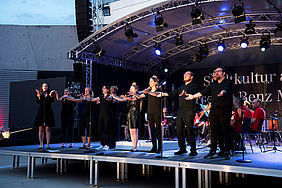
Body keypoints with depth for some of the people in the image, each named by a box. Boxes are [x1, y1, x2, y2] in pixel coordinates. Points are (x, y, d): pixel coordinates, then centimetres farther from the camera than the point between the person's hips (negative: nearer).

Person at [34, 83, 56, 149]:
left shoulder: (50, 93, 9)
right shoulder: (39, 93, 10)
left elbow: (52, 101, -8)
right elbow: (37, 101, -5)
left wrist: (51, 95, -23)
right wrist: (38, 95, -20)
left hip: (48, 112, -1)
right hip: (41, 112, 1)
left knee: (48, 129, -2)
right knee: (41, 129, 1)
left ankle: (48, 145, -1)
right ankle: (41, 145, 4)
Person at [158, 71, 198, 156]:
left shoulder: (193, 86, 0)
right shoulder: (182, 87, 23)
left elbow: (191, 91, -20)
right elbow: (173, 93, 28)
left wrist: (185, 92, -41)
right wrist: (163, 94, 21)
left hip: (189, 110, -7)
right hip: (180, 110, 7)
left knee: (189, 130, -9)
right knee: (179, 130, 6)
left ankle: (193, 150, -2)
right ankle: (182, 148, 16)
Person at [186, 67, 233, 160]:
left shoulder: (228, 83, 1)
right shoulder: (213, 84, 20)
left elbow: (225, 89, -20)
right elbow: (203, 92, 23)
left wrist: (222, 93, -42)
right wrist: (193, 96, 23)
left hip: (225, 110, -5)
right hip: (214, 109, 5)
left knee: (225, 131, -4)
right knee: (214, 131, 5)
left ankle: (227, 152, 2)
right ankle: (213, 151, 10)